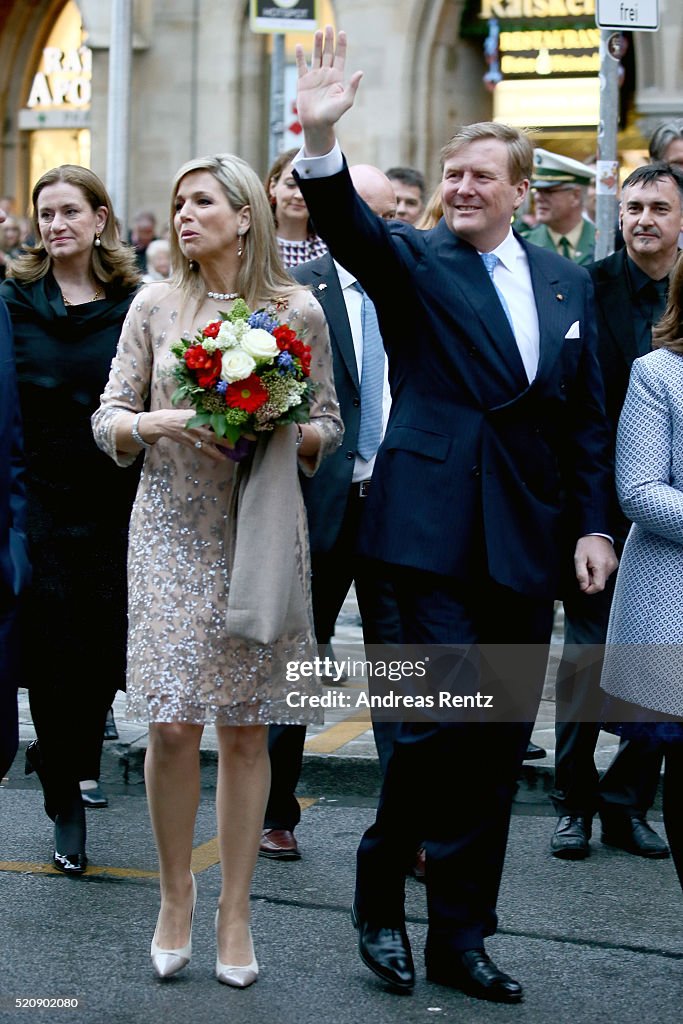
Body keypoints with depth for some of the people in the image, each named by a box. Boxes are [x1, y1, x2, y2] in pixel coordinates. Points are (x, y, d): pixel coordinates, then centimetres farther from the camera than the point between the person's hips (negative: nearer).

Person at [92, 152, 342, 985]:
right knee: (172, 724, -6)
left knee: (245, 729, 3)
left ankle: (235, 910, 16)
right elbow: (108, 419, 5)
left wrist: (289, 431, -12)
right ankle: (175, 894, 16)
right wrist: (159, 424, -15)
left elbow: (329, 426, 8)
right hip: (173, 532, 0)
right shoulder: (155, 305, 4)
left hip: (260, 533, 0)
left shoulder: (298, 310, 3)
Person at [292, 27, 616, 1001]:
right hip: (439, 530, -5)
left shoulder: (567, 280, 12)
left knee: (502, 741, 9)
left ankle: (461, 936, 20)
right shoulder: (414, 259, 0)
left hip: (530, 541, 5)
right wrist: (321, 141, -39)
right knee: (445, 719, -10)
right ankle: (379, 895, 15)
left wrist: (593, 525, 7)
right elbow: (348, 226, -22)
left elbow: (586, 417, 14)